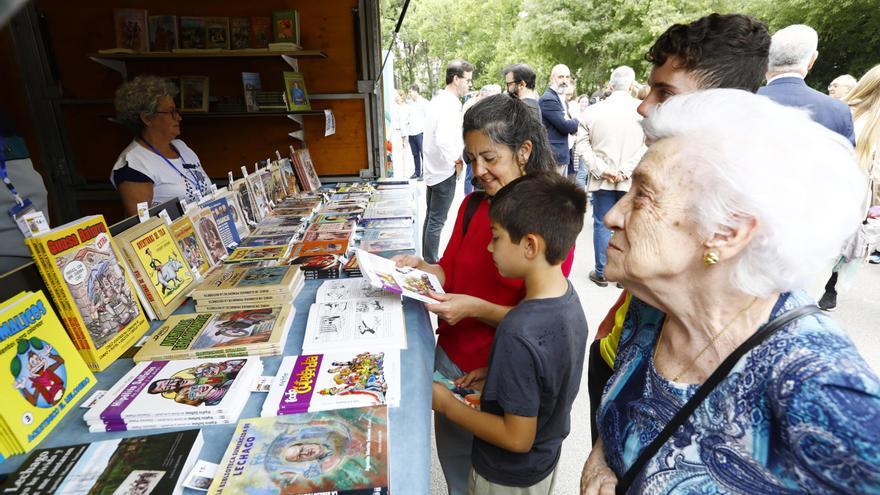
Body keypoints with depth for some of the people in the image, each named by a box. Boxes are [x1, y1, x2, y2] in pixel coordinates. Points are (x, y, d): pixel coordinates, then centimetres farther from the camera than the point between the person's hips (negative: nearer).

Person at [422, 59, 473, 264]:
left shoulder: (438, 100, 9)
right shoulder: (450, 105, -20)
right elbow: (443, 140, -33)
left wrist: (454, 158, 12)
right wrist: (456, 161, -17)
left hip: (433, 168, 10)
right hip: (445, 171, -10)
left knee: (431, 218, 17)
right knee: (437, 222, 0)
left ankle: (427, 261, 28)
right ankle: (431, 263, 10)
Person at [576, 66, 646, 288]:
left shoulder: (593, 110, -1)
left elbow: (583, 145, -4)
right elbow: (648, 145, -12)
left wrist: (601, 170, -7)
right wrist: (627, 170, -11)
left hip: (601, 179, 1)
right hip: (632, 181, -1)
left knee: (602, 225, 9)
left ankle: (601, 273, 16)